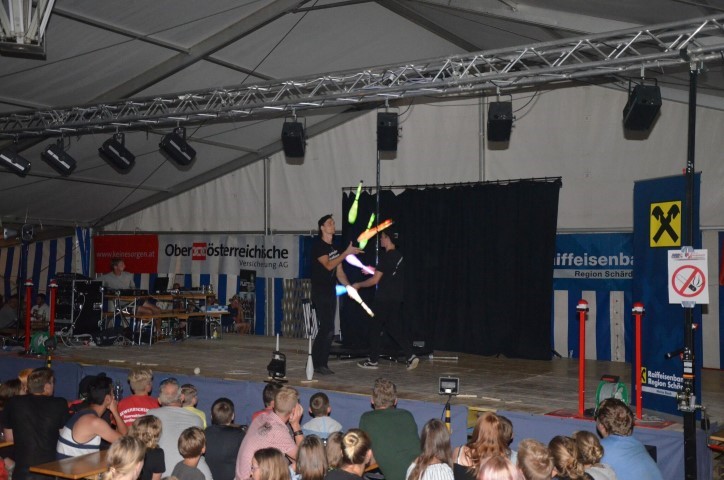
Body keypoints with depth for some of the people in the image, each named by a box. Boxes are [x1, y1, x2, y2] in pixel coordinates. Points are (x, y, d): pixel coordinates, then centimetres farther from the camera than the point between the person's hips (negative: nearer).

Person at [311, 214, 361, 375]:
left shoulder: (335, 248, 15)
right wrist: (347, 252, -21)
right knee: (327, 329, -12)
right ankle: (317, 364, -5)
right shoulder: (318, 246, -9)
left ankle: (322, 364, 14)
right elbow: (328, 265, -20)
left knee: (328, 330, 8)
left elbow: (339, 272, 15)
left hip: (330, 292, 8)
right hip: (320, 293, -8)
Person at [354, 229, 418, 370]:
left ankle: (373, 361, 11)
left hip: (384, 299, -8)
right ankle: (410, 356, -2)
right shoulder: (399, 256, 9)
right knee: (396, 327, 10)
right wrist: (374, 271, 27)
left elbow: (375, 280, -15)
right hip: (396, 299, 8)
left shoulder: (387, 257, -16)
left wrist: (358, 285, -2)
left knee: (375, 327, 4)